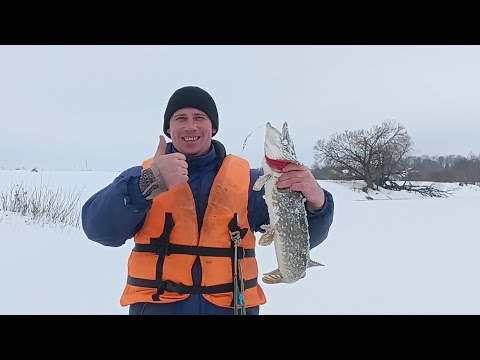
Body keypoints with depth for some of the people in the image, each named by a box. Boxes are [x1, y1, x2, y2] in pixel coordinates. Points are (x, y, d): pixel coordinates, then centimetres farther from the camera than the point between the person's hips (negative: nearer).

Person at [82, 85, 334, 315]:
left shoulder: (247, 179, 0)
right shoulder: (143, 176, -1)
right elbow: (99, 228, -17)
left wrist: (316, 201, -26)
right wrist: (150, 182, -33)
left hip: (232, 306, 1)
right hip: (156, 305, 0)